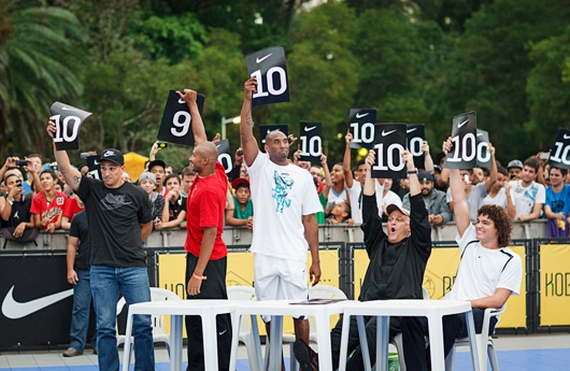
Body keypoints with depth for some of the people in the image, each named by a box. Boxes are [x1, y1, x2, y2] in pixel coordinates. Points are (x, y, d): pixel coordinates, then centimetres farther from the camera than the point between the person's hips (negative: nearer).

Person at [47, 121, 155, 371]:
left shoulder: (137, 195, 3)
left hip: (134, 267, 0)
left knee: (142, 324, 0)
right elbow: (65, 168, -10)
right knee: (105, 327, 2)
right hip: (101, 269, 0)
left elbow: (146, 226, 18)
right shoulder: (91, 190, 3)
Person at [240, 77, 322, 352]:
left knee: (299, 313, 1)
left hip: (294, 256, 0)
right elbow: (246, 134, -9)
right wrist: (248, 98, -18)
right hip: (265, 254, 0)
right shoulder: (259, 167, 7)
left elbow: (309, 220, 8)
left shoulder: (303, 176, 9)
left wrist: (315, 260, 4)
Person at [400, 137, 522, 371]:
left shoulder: (511, 260, 6)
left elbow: (498, 300, -5)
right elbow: (459, 200, 16)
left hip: (482, 316, -5)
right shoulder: (471, 243, 20)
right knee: (411, 317, -28)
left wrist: (465, 303, -17)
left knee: (448, 318, -40)